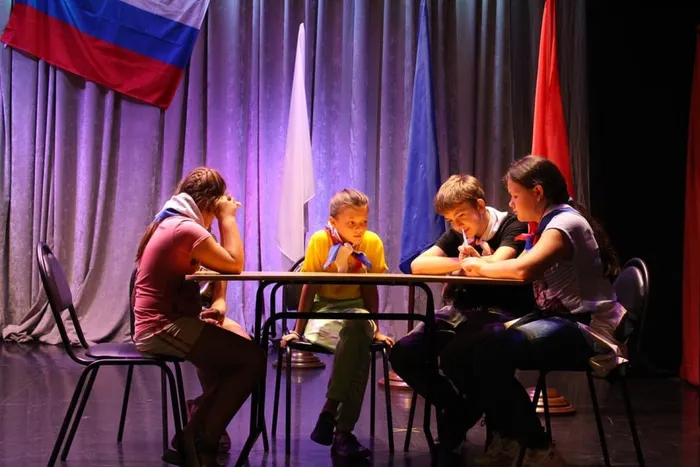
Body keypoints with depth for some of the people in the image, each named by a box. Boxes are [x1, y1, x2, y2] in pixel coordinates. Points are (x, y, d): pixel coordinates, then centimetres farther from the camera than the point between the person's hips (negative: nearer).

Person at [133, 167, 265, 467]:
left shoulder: (167, 223, 17)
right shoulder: (186, 228, -16)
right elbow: (234, 265, -13)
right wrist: (228, 218, -6)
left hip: (157, 324, 11)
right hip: (164, 328, -11)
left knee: (238, 343, 24)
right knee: (253, 359, -10)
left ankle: (198, 434, 25)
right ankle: (200, 442, -1)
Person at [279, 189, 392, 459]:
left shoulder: (372, 242, -4)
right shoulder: (320, 241, -11)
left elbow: (370, 289, 4)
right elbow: (309, 288, -6)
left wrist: (375, 329, 1)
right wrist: (298, 330, -7)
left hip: (355, 309, 2)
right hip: (323, 310, -2)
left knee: (358, 329, -37)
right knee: (358, 346, -35)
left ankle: (330, 412, -29)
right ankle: (342, 432, -29)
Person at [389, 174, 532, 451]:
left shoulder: (512, 226, -4)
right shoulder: (457, 234, 13)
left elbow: (495, 265, -25)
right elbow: (418, 265, -1)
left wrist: (468, 263, -7)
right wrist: (462, 263, -11)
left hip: (500, 313, -7)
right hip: (460, 311, 7)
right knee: (403, 353, -12)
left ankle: (466, 410, -3)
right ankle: (457, 408, 6)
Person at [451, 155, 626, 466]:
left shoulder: (565, 222, -13)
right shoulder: (544, 226, 19)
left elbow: (524, 269, -29)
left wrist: (481, 267, -13)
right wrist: (479, 264, -5)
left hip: (587, 329, -10)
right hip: (557, 320, 10)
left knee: (490, 351, -31)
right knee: (464, 346, -4)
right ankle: (509, 439, 8)